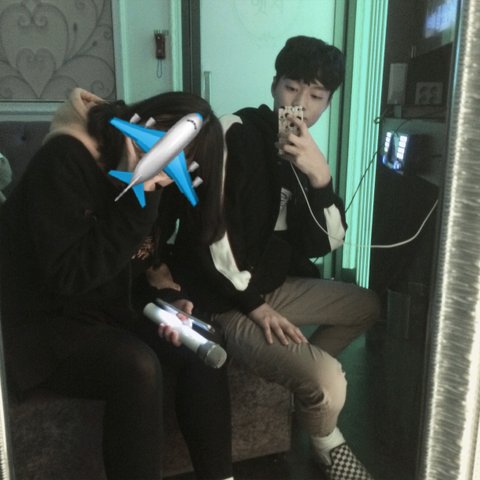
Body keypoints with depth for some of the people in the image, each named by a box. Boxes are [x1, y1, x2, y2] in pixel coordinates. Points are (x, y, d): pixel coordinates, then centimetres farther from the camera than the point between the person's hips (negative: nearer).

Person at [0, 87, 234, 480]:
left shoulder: (149, 185, 0)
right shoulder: (65, 159, -22)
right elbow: (69, 275, -26)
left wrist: (169, 297, -8)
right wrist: (134, 202, -29)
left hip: (110, 311, 7)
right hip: (44, 321, -7)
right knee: (138, 368, -32)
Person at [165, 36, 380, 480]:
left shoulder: (305, 156, 6)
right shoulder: (235, 133, -17)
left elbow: (324, 244, -5)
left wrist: (320, 178, -23)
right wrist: (254, 305, -18)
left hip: (272, 287, 9)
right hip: (223, 300, -8)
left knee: (366, 306, 19)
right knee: (328, 383, -24)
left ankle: (297, 372, 24)